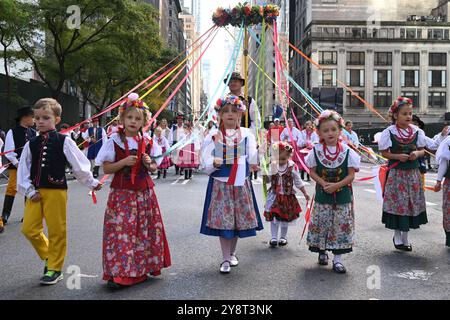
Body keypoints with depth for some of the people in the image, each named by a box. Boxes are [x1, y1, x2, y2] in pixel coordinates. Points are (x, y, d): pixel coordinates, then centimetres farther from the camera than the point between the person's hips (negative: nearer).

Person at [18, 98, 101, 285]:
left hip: (56, 191, -4)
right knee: (29, 229, 4)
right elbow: (23, 169, 8)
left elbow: (79, 164, -1)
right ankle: (48, 255, 29)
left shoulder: (64, 141, -6)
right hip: (35, 192, 4)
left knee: (56, 231, 4)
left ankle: (54, 268, 18)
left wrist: (91, 182, 5)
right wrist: (29, 190, -1)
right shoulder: (31, 144, 6)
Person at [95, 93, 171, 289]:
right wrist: (124, 162, -17)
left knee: (145, 230, 8)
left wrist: (149, 164, -7)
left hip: (144, 193, 4)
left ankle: (141, 269, 24)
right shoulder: (115, 141, -3)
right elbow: (106, 169, -4)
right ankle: (120, 273, 0)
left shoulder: (147, 142, 6)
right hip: (122, 193, -3)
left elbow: (154, 167, 14)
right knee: (121, 231, -7)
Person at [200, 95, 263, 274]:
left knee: (239, 218, 9)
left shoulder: (246, 134, 2)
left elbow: (253, 156, -5)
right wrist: (214, 162, -23)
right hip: (220, 183, -1)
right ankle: (225, 259, 10)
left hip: (241, 183, 2)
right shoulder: (213, 136, -1)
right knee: (222, 219, -1)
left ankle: (232, 253, 30)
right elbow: (205, 160, -3)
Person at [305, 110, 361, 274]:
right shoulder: (316, 150, -3)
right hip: (322, 194, 1)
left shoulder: (347, 151, -6)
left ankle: (337, 259, 14)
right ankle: (322, 251, 32)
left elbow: (351, 175, -6)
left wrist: (336, 185, -18)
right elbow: (312, 171, 0)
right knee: (321, 223, 8)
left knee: (341, 225, 2)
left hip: (343, 194, 0)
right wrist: (323, 183, -16)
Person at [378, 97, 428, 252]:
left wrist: (417, 153, -12)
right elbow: (384, 152, -3)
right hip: (396, 173, -3)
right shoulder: (389, 132, -8)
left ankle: (404, 237, 23)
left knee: (412, 204, 8)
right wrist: (398, 156, -18)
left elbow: (422, 150, 10)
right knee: (397, 204, 1)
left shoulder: (417, 131, 1)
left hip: (413, 173, 4)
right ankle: (397, 237, 19)